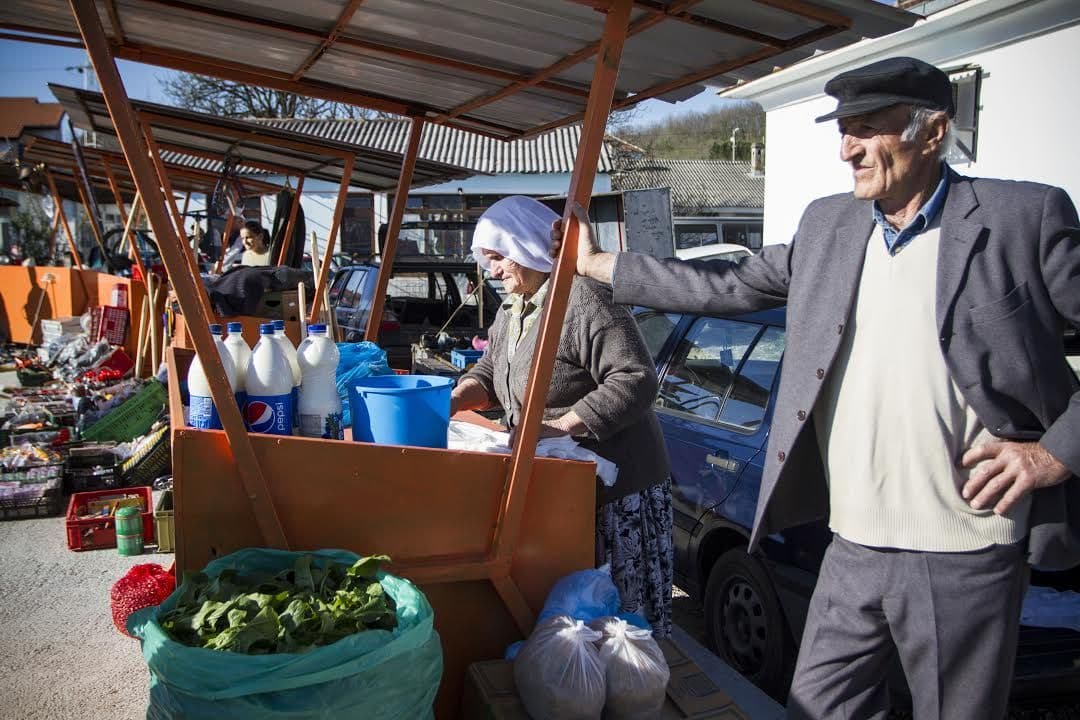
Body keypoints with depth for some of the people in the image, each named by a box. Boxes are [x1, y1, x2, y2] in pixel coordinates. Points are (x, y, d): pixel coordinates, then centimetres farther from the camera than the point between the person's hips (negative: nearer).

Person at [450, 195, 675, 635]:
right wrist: (455, 399, 3)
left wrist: (560, 426, -25)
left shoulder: (583, 299, -18)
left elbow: (635, 380, -24)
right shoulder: (513, 308, 14)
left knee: (624, 611, 1)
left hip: (617, 487, -9)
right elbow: (490, 371, 24)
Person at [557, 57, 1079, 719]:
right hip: (854, 548, 5)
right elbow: (725, 287, 13)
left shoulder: (1025, 216, -5)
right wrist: (597, 263, 13)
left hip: (965, 557, -4)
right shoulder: (828, 225, 9)